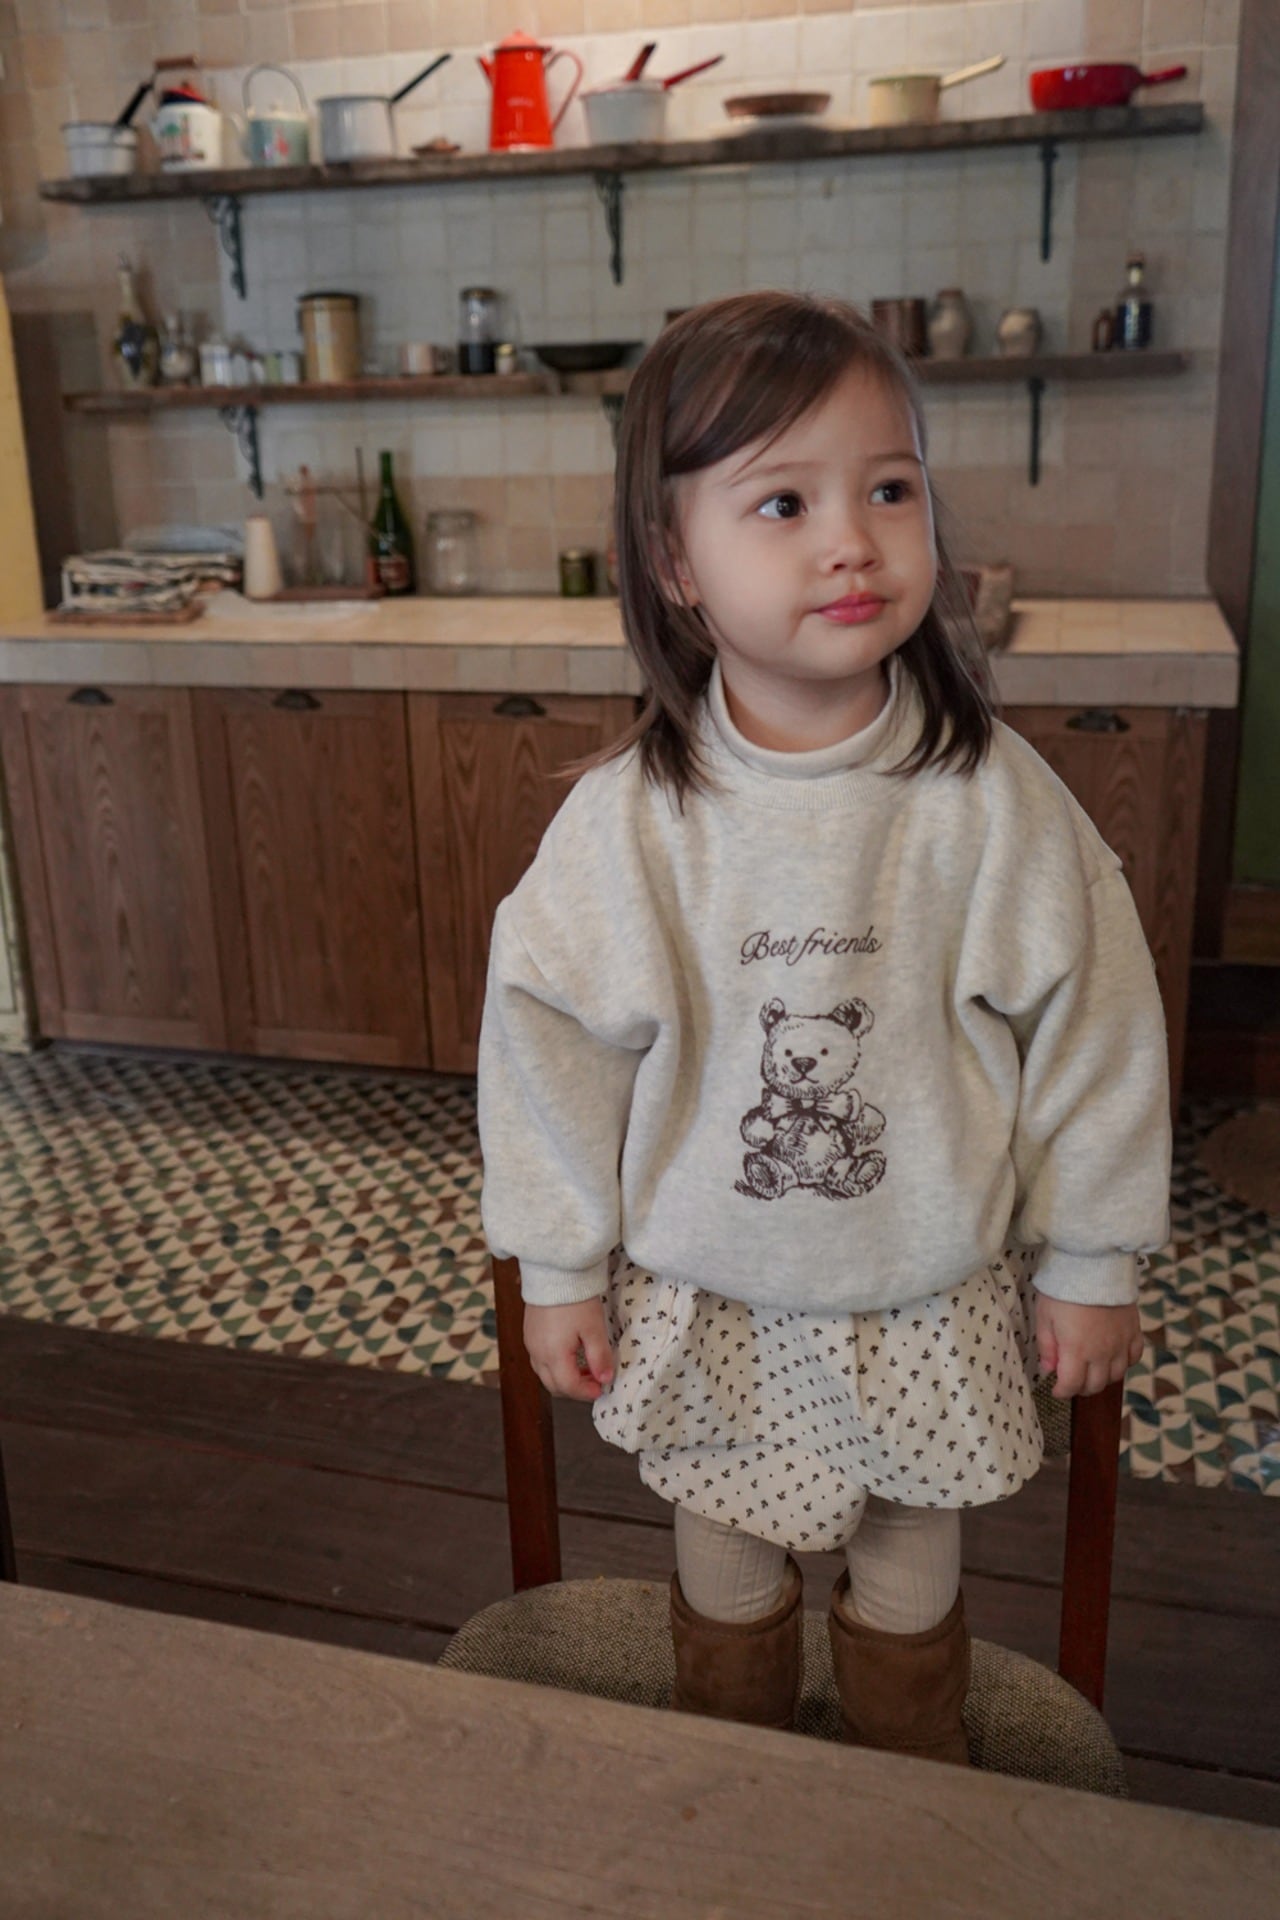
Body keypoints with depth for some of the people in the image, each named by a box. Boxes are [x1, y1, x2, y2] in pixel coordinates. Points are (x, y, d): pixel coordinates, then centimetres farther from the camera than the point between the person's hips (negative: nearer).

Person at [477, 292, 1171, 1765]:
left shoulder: (994, 798, -16)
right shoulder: (622, 823, -16)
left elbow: (1091, 1026, -6)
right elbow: (548, 1041, -6)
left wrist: (1090, 1263, 1)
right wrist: (558, 1270, 0)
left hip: (928, 1309, 0)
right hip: (704, 1310, 1)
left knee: (912, 1580, 21)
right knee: (724, 1585, 23)